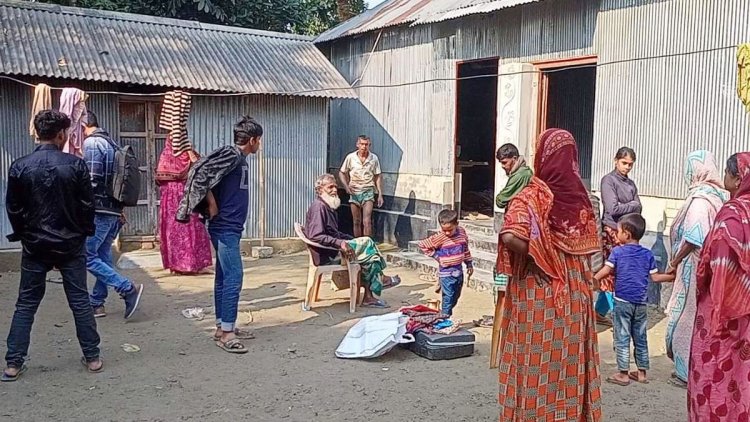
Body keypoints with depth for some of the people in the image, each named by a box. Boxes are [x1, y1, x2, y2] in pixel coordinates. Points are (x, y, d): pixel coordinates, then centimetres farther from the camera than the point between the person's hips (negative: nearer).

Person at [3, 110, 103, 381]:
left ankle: (13, 363, 10)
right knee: (80, 301, 8)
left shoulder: (20, 167, -6)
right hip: (72, 245, -1)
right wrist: (84, 232, 10)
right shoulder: (75, 165, -10)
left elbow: (13, 208, 0)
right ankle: (92, 357, 14)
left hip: (35, 246, 1)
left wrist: (23, 234, 16)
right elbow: (87, 205, -6)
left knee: (26, 304, 10)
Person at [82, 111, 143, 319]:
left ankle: (128, 289, -12)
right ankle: (97, 303, 19)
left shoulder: (91, 143, -10)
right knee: (103, 256, 13)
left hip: (99, 210, -9)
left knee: (86, 255, -5)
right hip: (114, 210, 9)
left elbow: (91, 181, -18)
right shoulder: (111, 143, 17)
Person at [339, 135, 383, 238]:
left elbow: (377, 177, 5)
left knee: (367, 221, -13)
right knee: (357, 222, 8)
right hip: (354, 192, 1)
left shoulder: (374, 158, -2)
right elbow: (342, 173, 8)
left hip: (368, 192, -1)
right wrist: (346, 186, -7)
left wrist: (380, 195, 3)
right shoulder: (350, 157, -4)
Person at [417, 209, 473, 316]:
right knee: (448, 298, -6)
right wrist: (435, 255, -11)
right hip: (446, 272, -6)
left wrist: (469, 264, 17)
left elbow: (465, 249, 13)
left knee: (456, 297, 16)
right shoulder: (439, 238, -16)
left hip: (458, 271, 6)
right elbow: (422, 244, -12)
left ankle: (447, 315, 31)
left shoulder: (462, 232, -1)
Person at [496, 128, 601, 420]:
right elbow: (588, 248, 10)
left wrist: (535, 254, -14)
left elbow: (511, 237, -29)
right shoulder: (580, 196, 2)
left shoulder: (532, 196, -14)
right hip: (575, 296, 5)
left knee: (537, 362, 6)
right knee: (569, 361, 14)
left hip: (537, 297, -4)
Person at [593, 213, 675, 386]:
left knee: (622, 338, 1)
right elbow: (655, 277, 5)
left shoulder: (617, 251, -5)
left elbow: (606, 270, -11)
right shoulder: (648, 255, 4)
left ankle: (623, 373, 2)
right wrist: (673, 276, 19)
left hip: (622, 301, -4)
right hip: (641, 302, 4)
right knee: (641, 338, 13)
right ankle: (642, 372, 20)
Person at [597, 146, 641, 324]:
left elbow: (639, 209, 9)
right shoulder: (608, 180, -5)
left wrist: (625, 207, -9)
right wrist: (632, 205, -1)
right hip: (612, 232, -6)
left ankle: (599, 313, 19)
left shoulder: (630, 183, 15)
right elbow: (613, 208, -13)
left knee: (610, 276, 9)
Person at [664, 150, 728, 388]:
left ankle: (689, 373, 9)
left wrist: (674, 262, -12)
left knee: (688, 320, 3)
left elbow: (694, 238, -25)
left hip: (695, 270, -8)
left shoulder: (700, 199, -17)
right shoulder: (720, 197, 6)